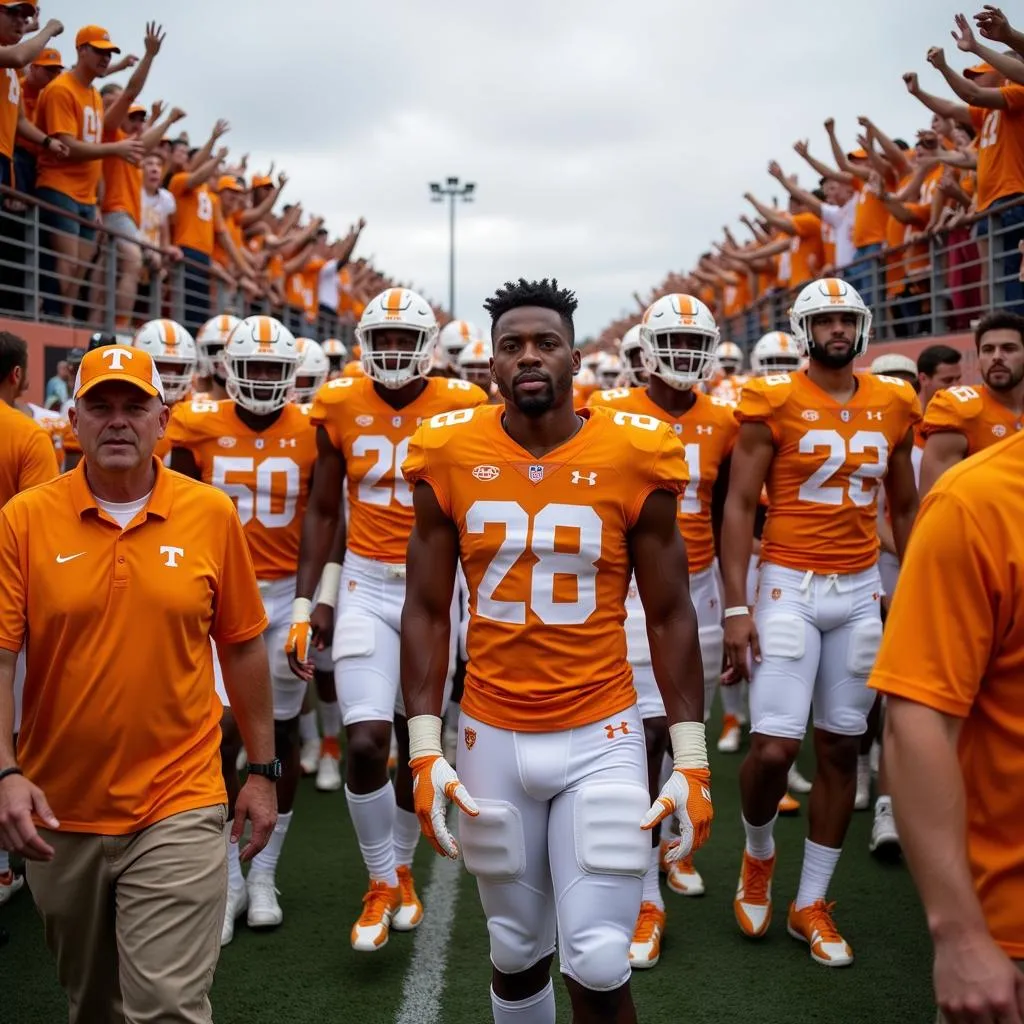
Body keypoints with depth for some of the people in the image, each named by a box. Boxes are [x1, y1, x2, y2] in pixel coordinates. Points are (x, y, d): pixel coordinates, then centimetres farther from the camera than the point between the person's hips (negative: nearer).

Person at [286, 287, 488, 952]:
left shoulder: (459, 409, -4)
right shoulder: (340, 406, -1)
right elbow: (323, 512, 6)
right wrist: (306, 604, 2)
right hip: (365, 586, 0)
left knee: (417, 743, 9)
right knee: (366, 741, -12)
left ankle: (403, 869, 33)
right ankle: (382, 884, 10)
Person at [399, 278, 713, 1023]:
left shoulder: (634, 458, -7)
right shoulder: (450, 458, -4)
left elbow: (670, 616, 0)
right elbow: (427, 613, 3)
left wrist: (692, 757, -3)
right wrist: (426, 750, -4)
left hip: (601, 738, -1)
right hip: (492, 738, 2)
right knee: (517, 951, 16)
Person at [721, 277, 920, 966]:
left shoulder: (893, 406, 7)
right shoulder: (775, 403, -6)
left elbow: (906, 507, 16)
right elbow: (739, 506, -7)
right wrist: (736, 606, -13)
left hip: (862, 592, 4)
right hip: (790, 588, -4)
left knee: (841, 748, 7)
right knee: (774, 748, -11)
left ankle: (812, 904, 21)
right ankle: (758, 854, 22)